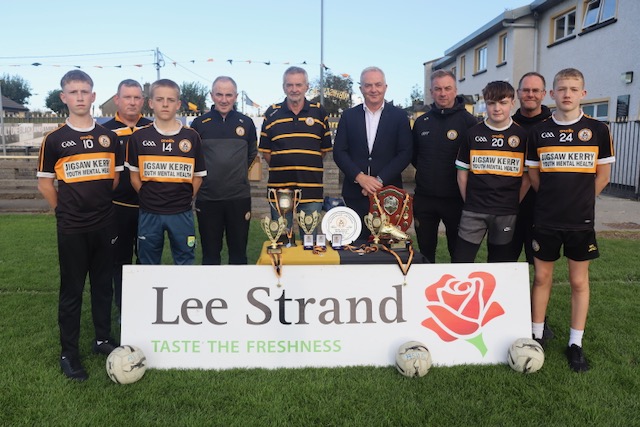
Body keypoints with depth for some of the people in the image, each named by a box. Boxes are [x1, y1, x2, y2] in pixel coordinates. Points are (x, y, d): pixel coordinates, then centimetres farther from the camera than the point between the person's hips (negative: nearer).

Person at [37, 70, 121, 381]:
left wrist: (100, 203, 10)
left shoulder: (108, 136, 5)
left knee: (103, 284, 13)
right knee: (71, 290, 4)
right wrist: (65, 211, 2)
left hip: (105, 224, 3)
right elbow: (45, 183, 1)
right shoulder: (54, 139, -3)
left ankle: (103, 339, 28)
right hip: (71, 228, -3)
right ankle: (68, 353, 16)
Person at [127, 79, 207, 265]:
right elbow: (135, 176, 6)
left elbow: (198, 176, 5)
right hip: (149, 214, 1)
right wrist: (148, 198, 0)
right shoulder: (139, 137, 0)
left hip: (182, 213, 0)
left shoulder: (191, 137, 0)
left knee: (185, 264, 10)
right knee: (148, 266, 14)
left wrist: (185, 199, -1)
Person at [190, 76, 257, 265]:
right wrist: (200, 176, 5)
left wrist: (239, 174, 10)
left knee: (238, 251, 11)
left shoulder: (246, 123, 6)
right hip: (207, 198, 0)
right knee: (210, 252, 10)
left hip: (239, 198, 1)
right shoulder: (199, 123, 3)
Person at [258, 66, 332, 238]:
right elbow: (265, 150, 8)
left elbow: (325, 148, 10)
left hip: (311, 189, 0)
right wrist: (280, 168, 1)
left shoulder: (319, 112, 6)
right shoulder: (272, 113, 5)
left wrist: (309, 167, 4)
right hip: (279, 187, 0)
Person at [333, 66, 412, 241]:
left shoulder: (399, 116, 5)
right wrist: (359, 177, -10)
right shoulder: (348, 116, 8)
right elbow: (339, 152, 3)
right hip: (355, 193, 1)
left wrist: (380, 180, -11)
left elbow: (405, 153, -1)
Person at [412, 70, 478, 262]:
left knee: (459, 252, 9)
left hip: (455, 198, -3)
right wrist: (427, 173, 11)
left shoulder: (468, 121, -4)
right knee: (424, 251, 13)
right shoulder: (421, 122, 9)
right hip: (424, 198, 4)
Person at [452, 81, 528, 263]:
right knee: (461, 261, -1)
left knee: (499, 263, 12)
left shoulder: (522, 135, 1)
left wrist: (514, 204, 1)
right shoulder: (473, 133, 3)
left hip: (506, 213, 0)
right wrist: (469, 202, 4)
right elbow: (462, 173, 7)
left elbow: (526, 177, 4)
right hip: (473, 212, 0)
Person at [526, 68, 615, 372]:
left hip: (581, 221, -1)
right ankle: (536, 336, 22)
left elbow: (603, 175, 4)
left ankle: (575, 344, 19)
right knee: (542, 277, 8)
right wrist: (552, 198, 6)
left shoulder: (597, 130, -1)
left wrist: (579, 200, 5)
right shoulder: (539, 132, 2)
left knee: (579, 280, 7)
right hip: (545, 219, 1)